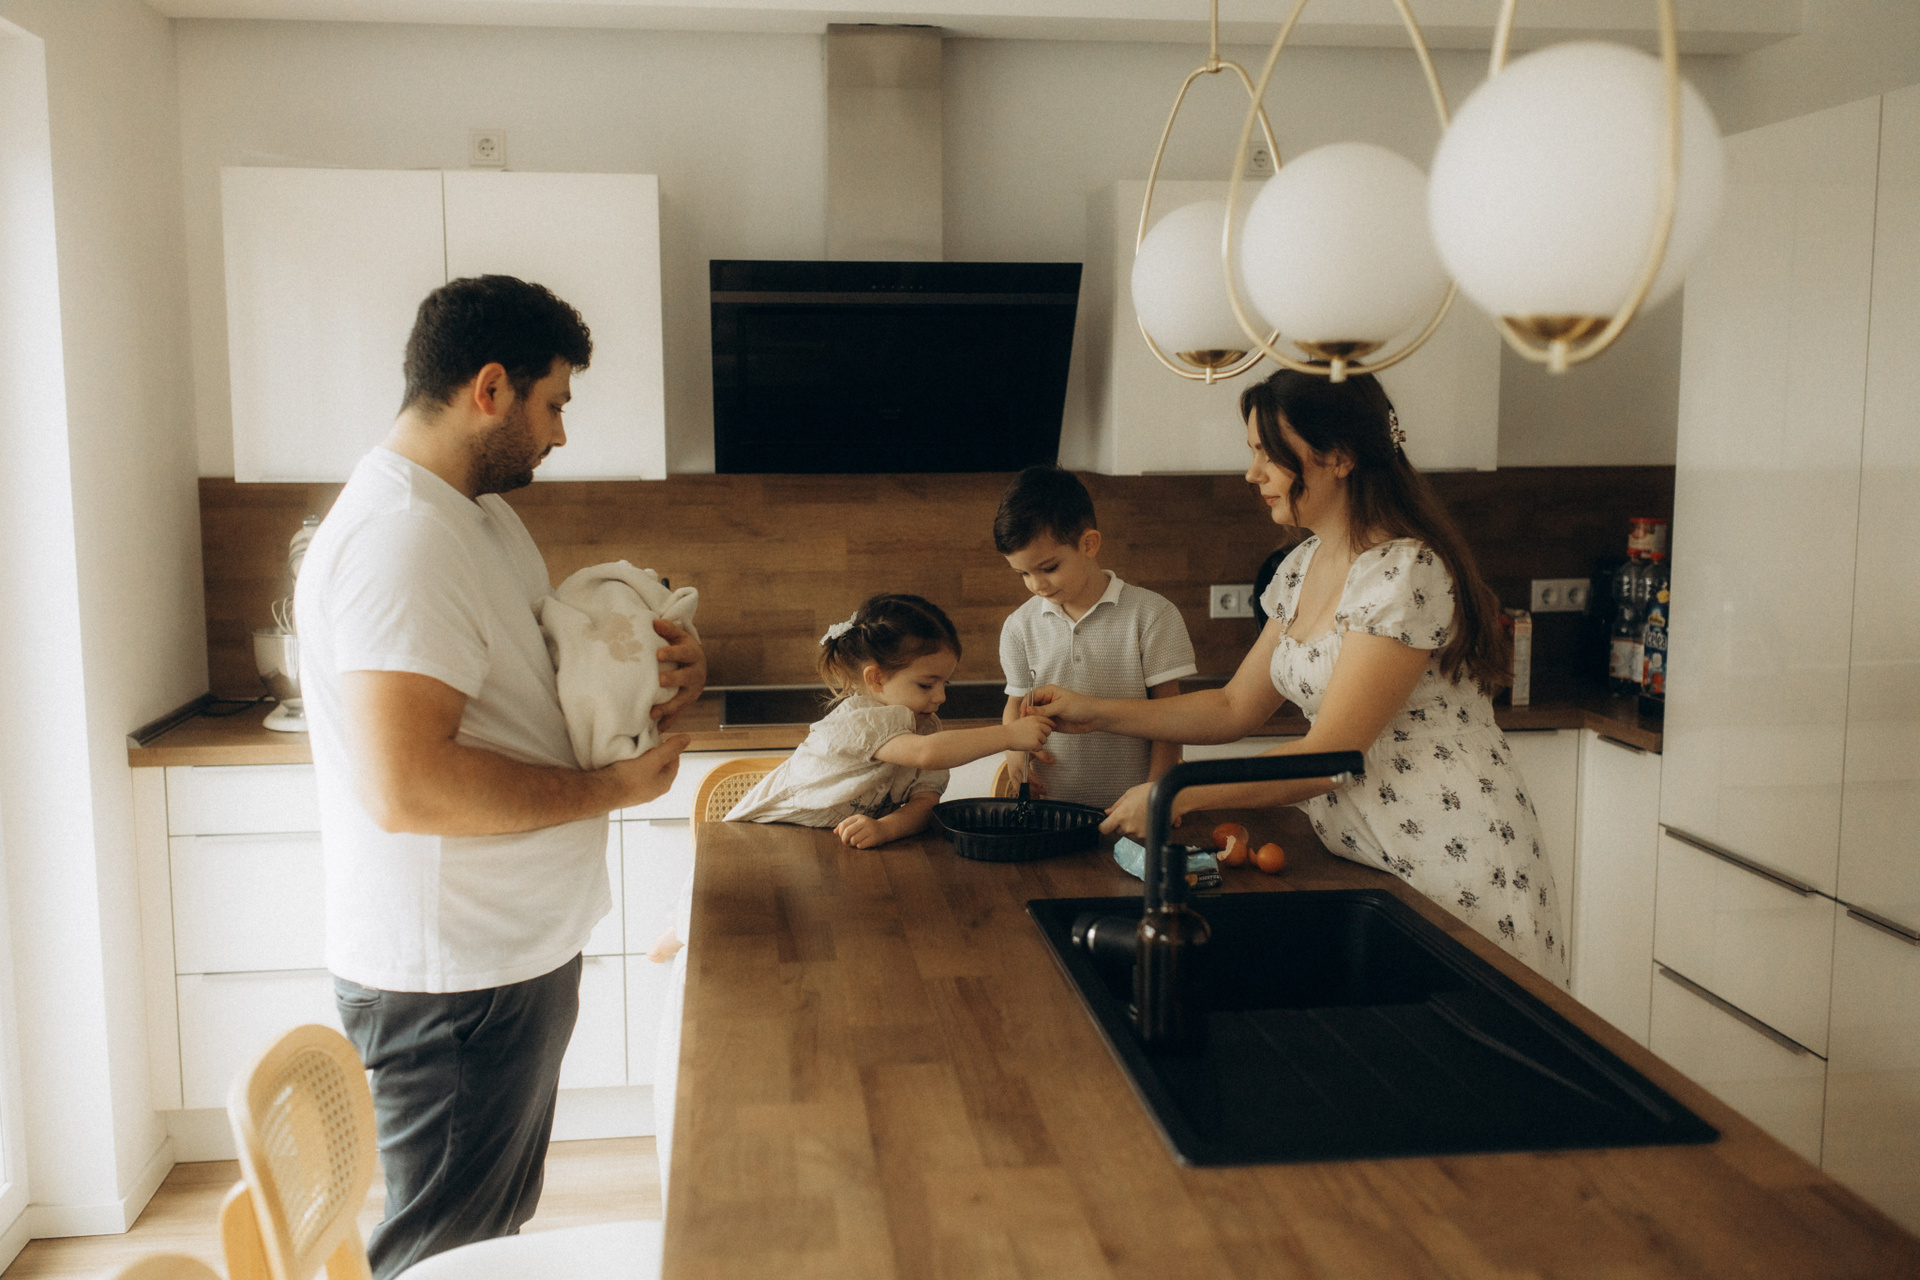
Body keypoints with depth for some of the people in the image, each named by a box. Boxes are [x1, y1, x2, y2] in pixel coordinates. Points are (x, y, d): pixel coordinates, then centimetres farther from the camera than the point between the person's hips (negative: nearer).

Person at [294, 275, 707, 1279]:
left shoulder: (483, 513, 10)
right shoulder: (400, 538, -24)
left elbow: (540, 647, 24)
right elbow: (405, 786, -33)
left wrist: (648, 659, 2)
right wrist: (609, 787, -21)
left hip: (512, 951, 10)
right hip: (451, 981, -10)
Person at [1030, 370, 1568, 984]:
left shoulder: (1406, 572, -20)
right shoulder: (1302, 568, 8)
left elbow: (1331, 753, -22)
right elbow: (1236, 708, 13)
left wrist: (1178, 795, -20)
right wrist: (1096, 713, 6)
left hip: (1458, 865, -8)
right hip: (1361, 858, 8)